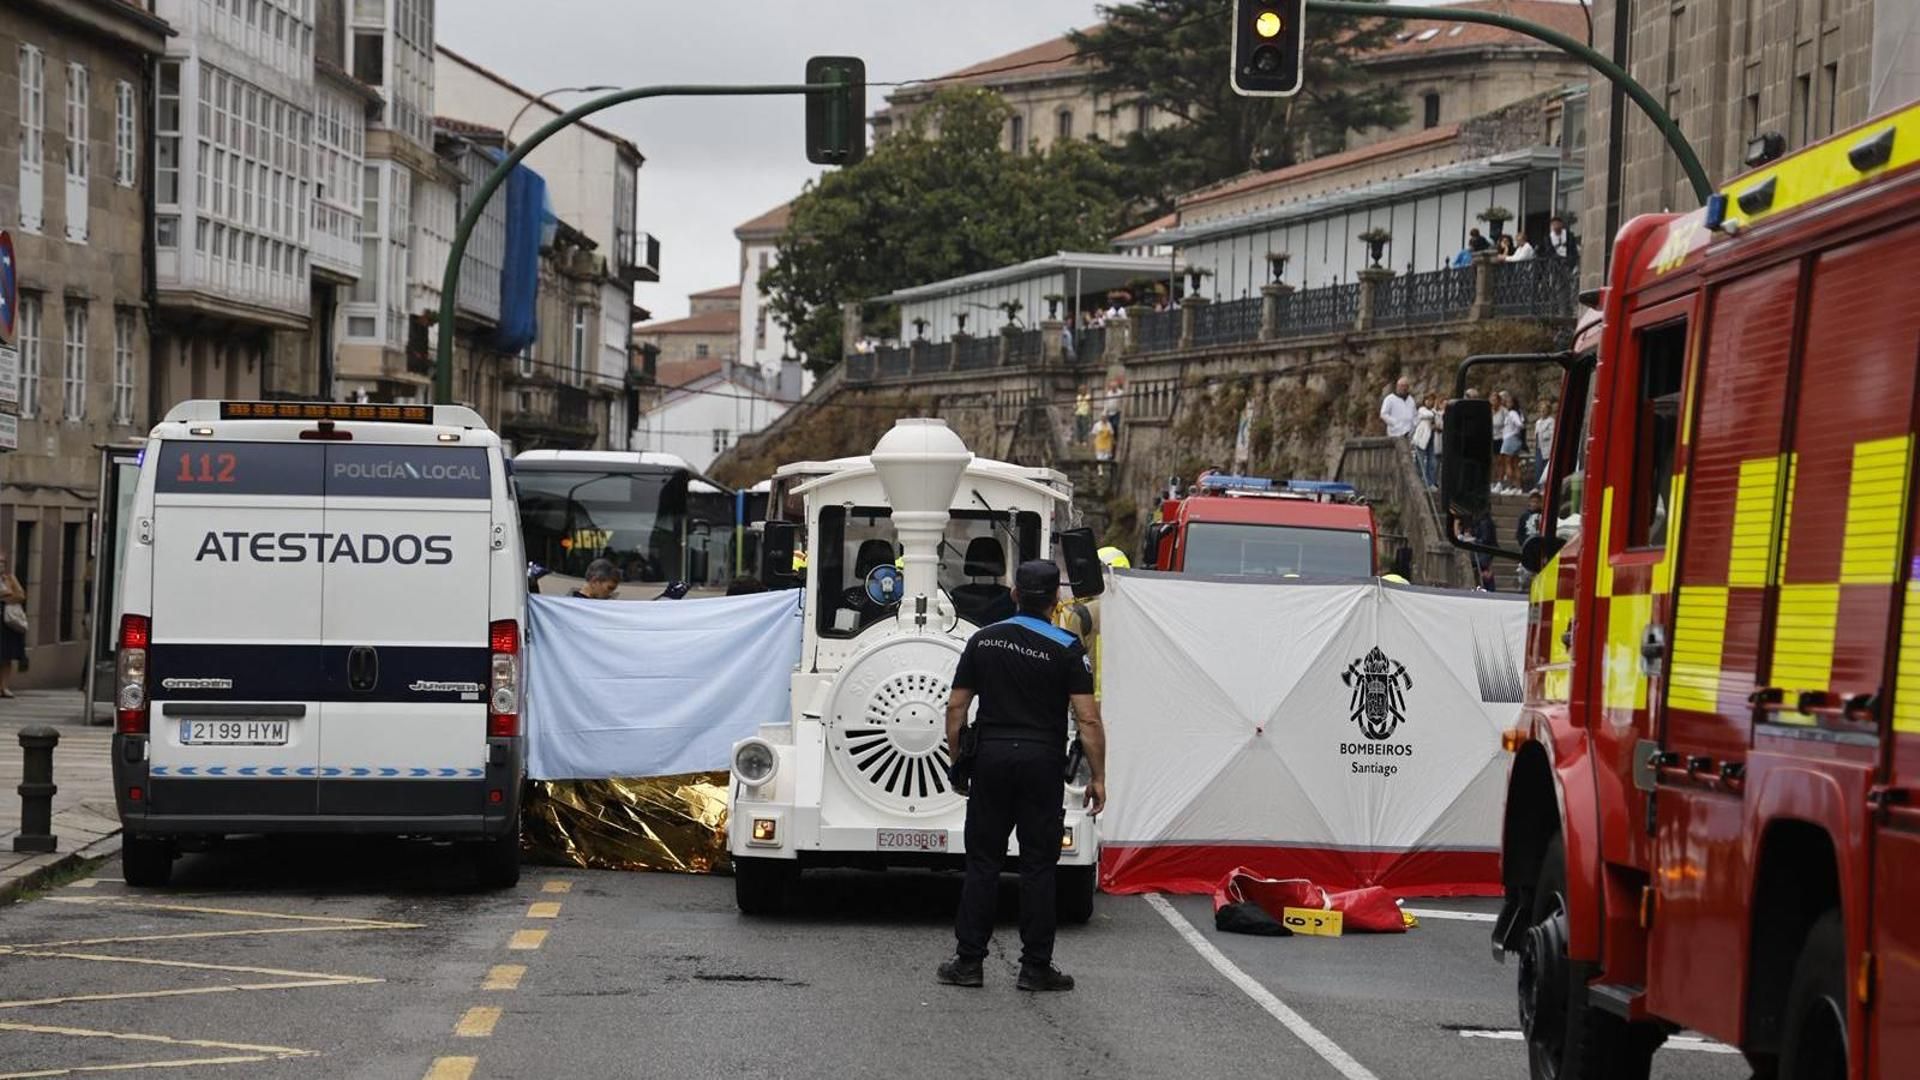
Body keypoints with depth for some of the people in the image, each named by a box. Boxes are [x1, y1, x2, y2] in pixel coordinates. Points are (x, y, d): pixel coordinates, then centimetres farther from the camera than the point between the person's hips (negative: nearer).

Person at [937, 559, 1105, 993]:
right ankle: (1035, 966, 3)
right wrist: (1098, 778, -4)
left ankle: (969, 961, 6)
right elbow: (1088, 719, -10)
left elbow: (956, 708, 6)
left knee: (982, 862, 7)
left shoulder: (983, 641, 5)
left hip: (990, 759, 3)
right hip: (1042, 761, -3)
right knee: (1038, 866, 2)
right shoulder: (1066, 648, -5)